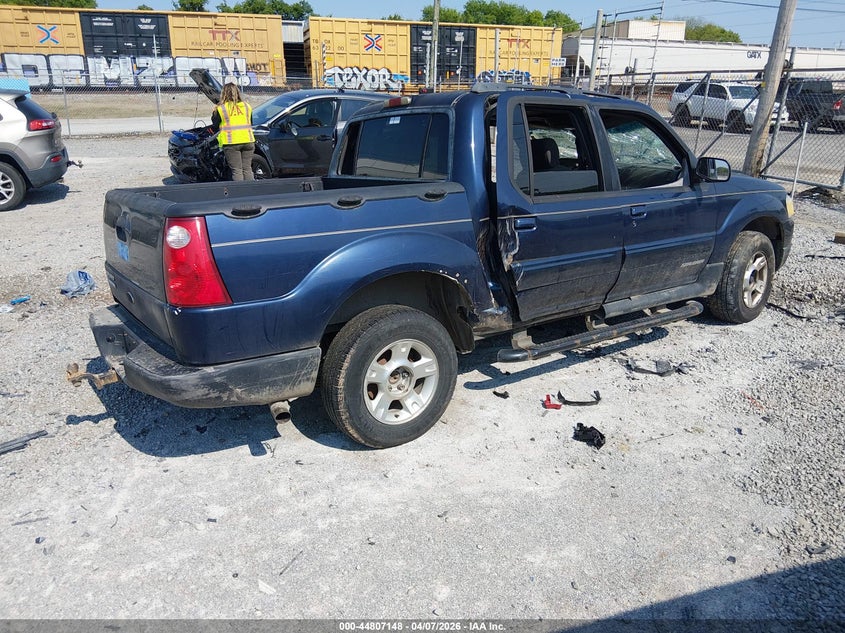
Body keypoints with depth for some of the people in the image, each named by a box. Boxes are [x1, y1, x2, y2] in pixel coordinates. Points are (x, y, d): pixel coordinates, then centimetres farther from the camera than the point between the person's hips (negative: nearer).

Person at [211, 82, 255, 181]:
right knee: (247, 169, 8)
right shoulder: (247, 106, 11)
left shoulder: (221, 109, -2)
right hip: (248, 141, 4)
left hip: (231, 143, -3)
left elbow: (215, 126, 6)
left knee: (236, 170, -2)